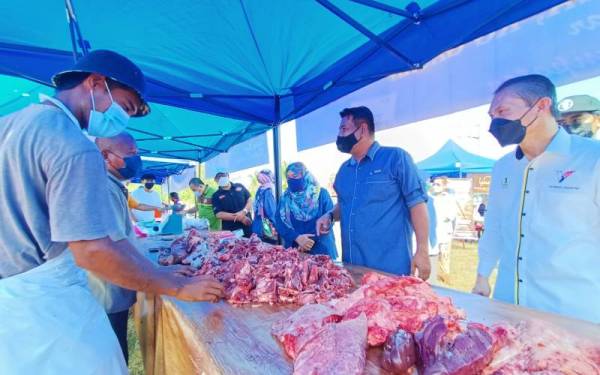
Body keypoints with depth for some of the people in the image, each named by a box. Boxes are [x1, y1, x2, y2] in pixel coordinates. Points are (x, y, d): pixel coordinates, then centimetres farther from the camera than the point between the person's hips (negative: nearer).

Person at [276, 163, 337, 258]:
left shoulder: (321, 194, -3)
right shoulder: (285, 197, 5)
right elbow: (280, 221, -4)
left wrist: (312, 239, -18)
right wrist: (297, 238, -19)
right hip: (294, 249, 2)